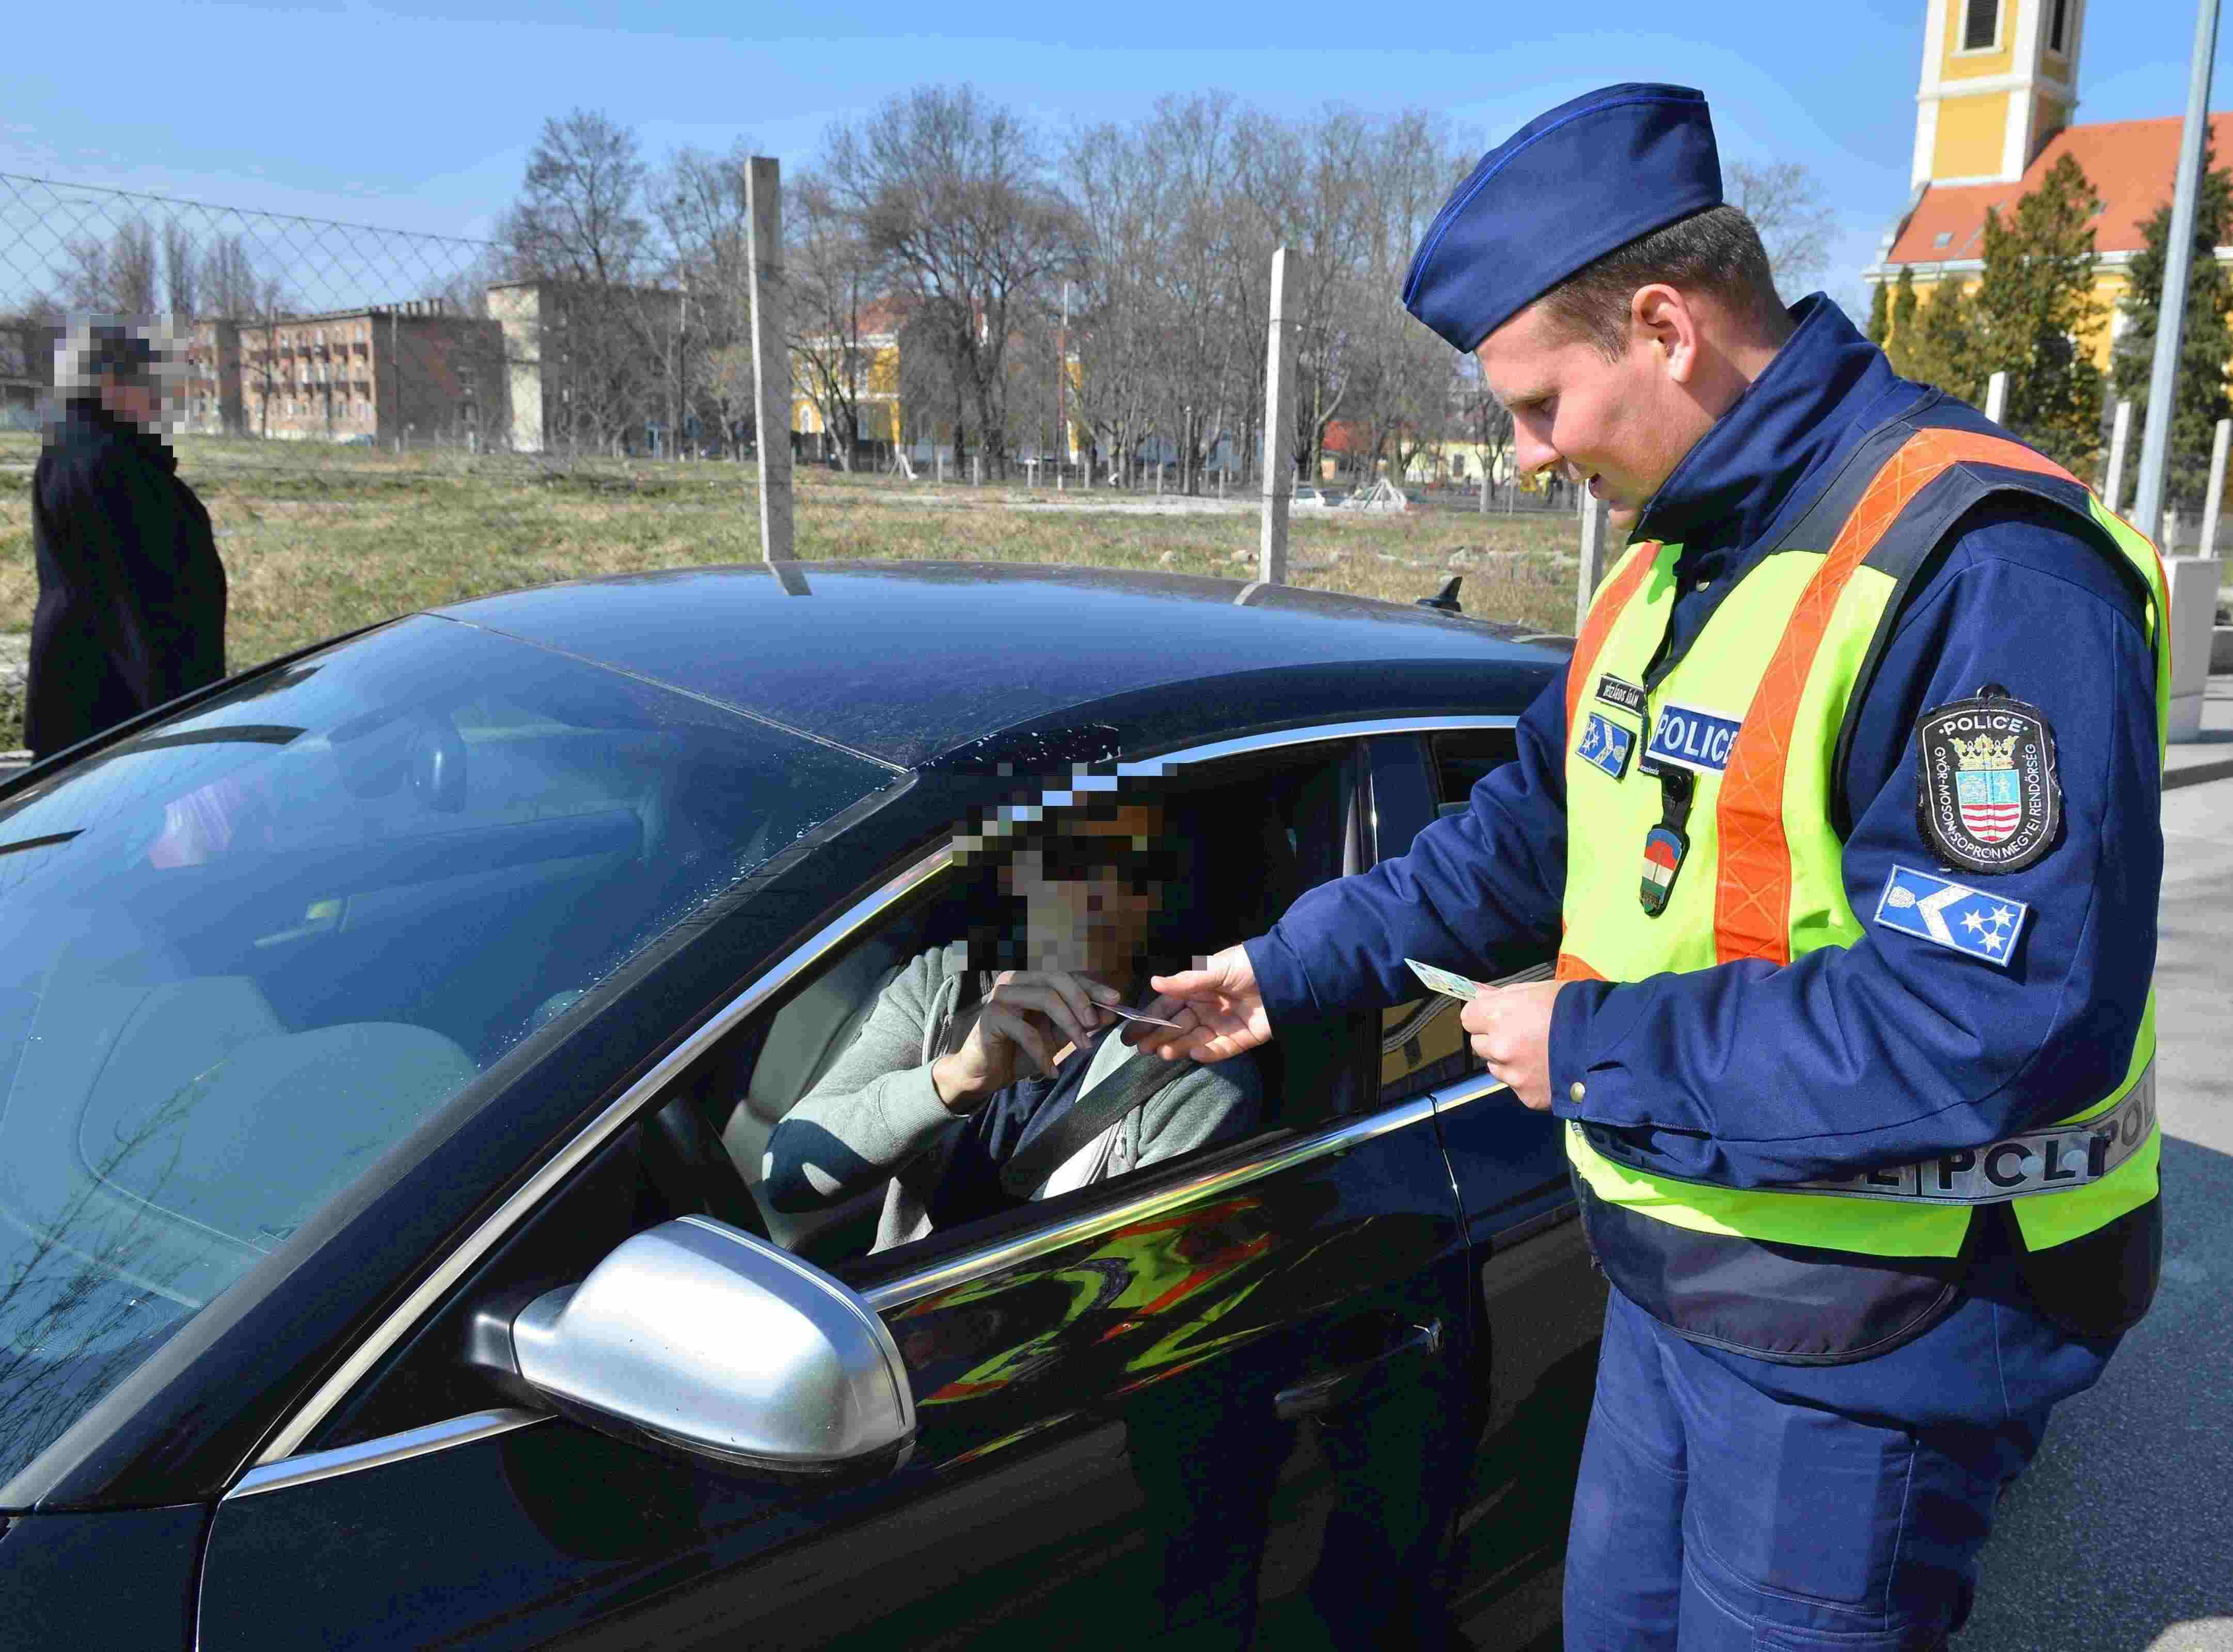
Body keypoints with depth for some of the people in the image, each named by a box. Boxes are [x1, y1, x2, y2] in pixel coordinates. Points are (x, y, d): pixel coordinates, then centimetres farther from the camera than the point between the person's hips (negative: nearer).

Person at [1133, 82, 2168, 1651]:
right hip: (1673, 1273, 9)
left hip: (1867, 1335, -8)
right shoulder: (1673, 562, 6)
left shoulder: (1982, 567, -25)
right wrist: (1288, 969, 13)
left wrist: (1596, 1049, -23)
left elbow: (2006, 1022, -31)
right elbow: (1530, 829, 14)